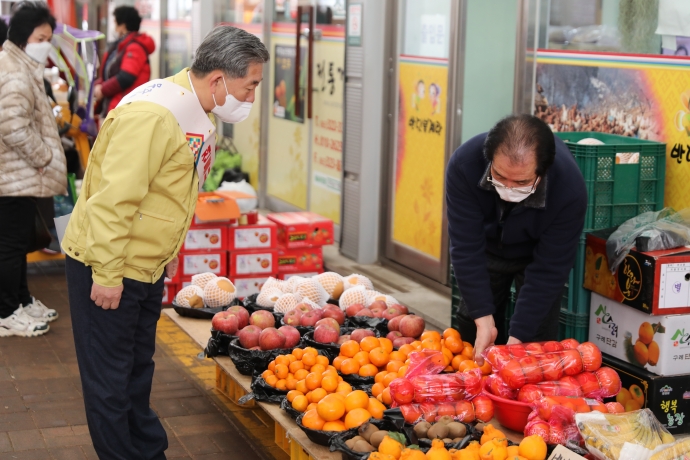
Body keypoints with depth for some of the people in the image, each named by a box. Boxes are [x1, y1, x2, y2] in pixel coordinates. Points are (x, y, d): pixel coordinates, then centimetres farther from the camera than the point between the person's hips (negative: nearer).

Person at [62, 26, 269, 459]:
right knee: (109, 381, 3)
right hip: (105, 267, -9)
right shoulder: (152, 114, -26)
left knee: (138, 371, 19)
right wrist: (107, 274, -25)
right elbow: (113, 199, -28)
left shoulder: (197, 115, 6)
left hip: (147, 267, 9)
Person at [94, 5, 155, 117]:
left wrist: (103, 90, -11)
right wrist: (99, 85, 0)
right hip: (113, 106, 10)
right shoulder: (120, 46, 18)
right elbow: (108, 73, 22)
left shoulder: (135, 48, -13)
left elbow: (125, 78, -22)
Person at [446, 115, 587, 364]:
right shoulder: (464, 163, -35)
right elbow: (466, 247, -30)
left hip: (538, 254, -1)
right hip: (486, 248, 2)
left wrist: (517, 337, -30)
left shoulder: (570, 190, -38)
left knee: (538, 336, -9)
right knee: (471, 328, 5)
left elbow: (548, 270, -29)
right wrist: (483, 320, -33)